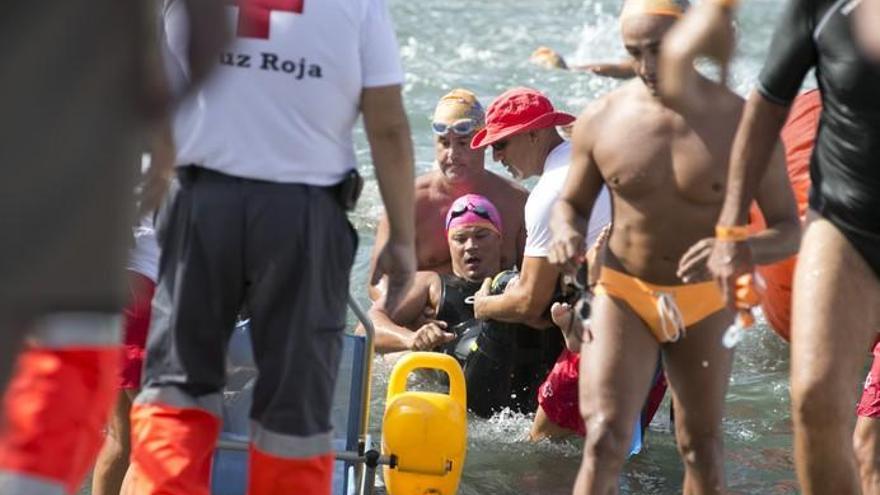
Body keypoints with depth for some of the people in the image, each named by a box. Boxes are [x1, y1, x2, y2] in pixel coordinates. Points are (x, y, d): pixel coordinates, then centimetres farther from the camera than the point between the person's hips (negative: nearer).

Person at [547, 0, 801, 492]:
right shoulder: (602, 119, -8)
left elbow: (790, 230, -9)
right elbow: (572, 202, 8)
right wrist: (566, 232, -17)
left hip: (704, 304, 1)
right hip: (623, 295, 0)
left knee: (702, 447, 13)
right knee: (605, 442, -16)